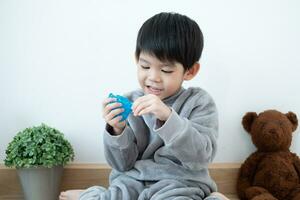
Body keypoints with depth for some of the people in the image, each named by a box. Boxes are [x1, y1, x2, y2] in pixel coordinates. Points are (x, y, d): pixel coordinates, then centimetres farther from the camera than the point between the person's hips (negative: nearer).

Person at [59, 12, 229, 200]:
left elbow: (201, 158, -15)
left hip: (180, 183, -3)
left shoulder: (199, 102, -2)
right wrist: (118, 131, -16)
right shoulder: (130, 103, 4)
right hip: (133, 181, 3)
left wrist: (168, 117, -27)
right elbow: (123, 165, 4)